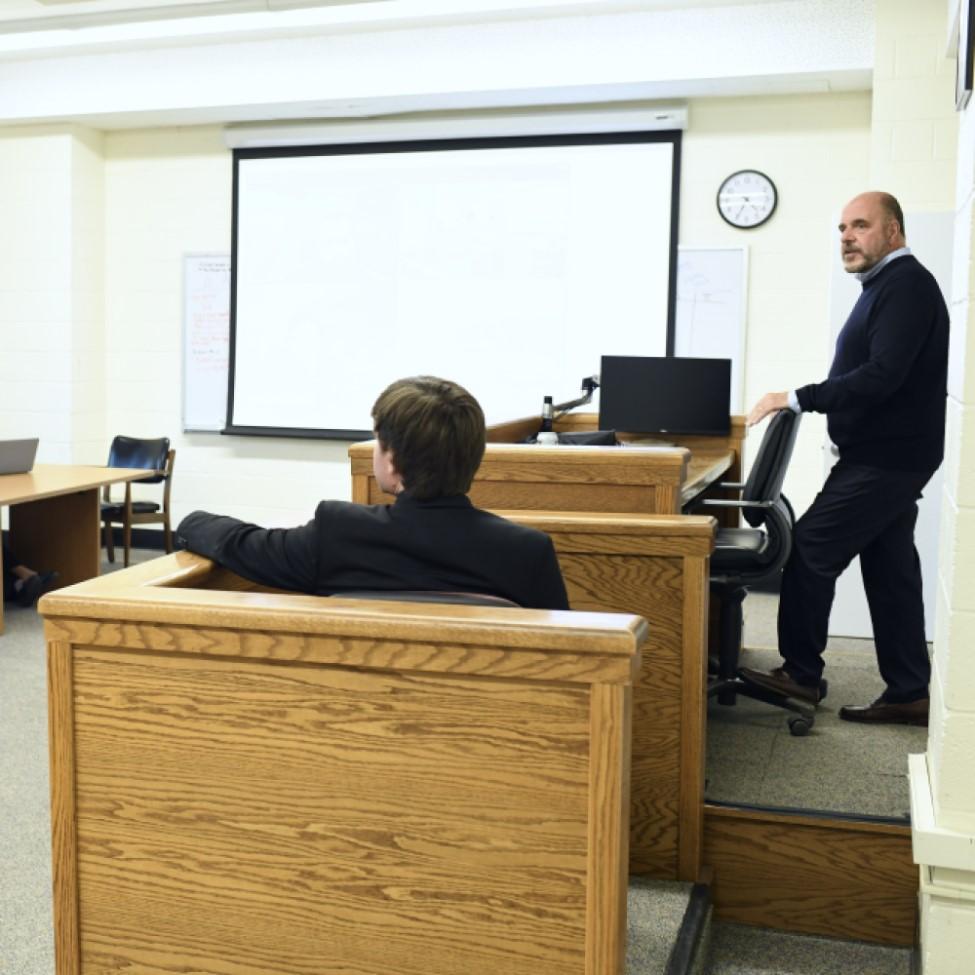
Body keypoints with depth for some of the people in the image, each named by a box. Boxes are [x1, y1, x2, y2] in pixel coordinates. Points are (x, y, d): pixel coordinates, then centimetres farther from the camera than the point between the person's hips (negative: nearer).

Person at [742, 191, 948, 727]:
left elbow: (882, 376, -25)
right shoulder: (889, 285, 18)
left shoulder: (905, 285, -14)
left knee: (809, 549, -6)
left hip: (884, 459, -10)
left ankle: (801, 673, 6)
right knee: (890, 569, 10)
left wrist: (797, 399, -22)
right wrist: (814, 401, 8)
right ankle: (908, 694, 15)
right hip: (887, 454, 10)